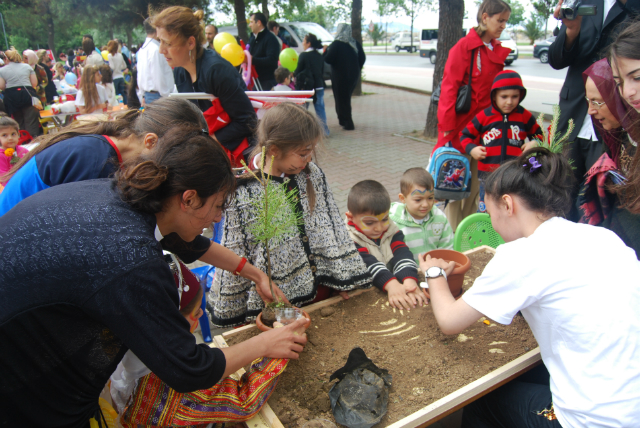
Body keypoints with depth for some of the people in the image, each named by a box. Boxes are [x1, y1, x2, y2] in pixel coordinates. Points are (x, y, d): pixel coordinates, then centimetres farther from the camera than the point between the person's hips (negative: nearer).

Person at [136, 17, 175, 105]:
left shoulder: (142, 49, 13)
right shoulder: (156, 49, -16)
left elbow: (140, 76, 16)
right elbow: (159, 77, -19)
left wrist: (142, 97, 20)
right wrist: (168, 97, -13)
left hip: (147, 95, 10)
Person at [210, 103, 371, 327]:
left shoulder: (314, 175, -4)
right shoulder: (243, 193, -18)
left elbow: (332, 227, 3)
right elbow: (234, 258, -10)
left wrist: (344, 278, 3)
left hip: (319, 289, 4)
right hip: (274, 300, -4)